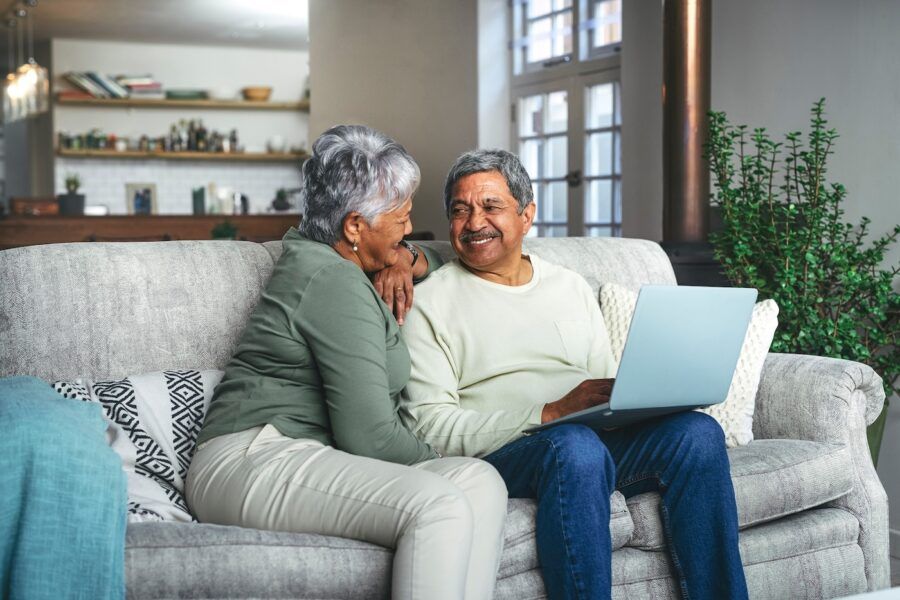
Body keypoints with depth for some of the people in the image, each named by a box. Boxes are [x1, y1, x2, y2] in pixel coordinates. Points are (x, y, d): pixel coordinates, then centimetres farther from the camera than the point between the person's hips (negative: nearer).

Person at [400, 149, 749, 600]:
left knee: (696, 430, -22)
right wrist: (551, 413, -17)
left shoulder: (572, 287, 21)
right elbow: (430, 427, -7)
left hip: (601, 439, 5)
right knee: (575, 445, -37)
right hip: (500, 453, -5)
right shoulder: (430, 304, 5)